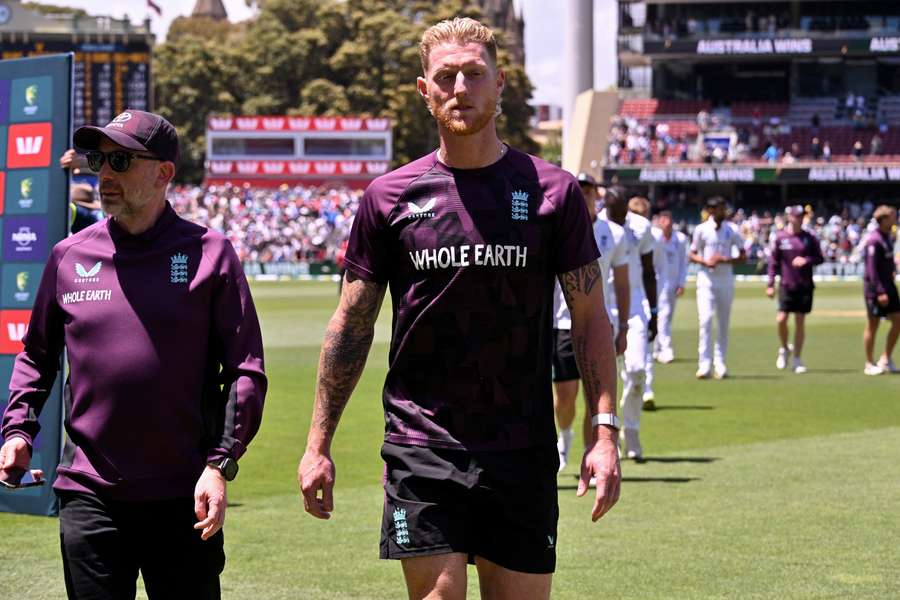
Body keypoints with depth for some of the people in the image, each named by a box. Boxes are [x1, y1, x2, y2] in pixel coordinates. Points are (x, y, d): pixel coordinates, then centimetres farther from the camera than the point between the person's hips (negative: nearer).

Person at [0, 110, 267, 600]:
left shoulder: (209, 254, 0)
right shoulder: (69, 256, 8)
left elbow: (246, 371, -1)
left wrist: (220, 466, -9)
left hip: (183, 497, -2)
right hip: (89, 494, 2)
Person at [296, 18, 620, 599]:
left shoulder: (553, 191, 2)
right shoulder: (391, 196, 4)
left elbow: (590, 318, 4)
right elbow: (352, 325, 9)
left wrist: (604, 430, -6)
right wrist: (319, 444, 6)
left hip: (524, 452, 0)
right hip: (422, 446, 0)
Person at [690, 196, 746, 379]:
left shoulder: (732, 230, 3)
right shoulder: (701, 230, 0)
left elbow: (743, 256, 4)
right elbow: (692, 255, 5)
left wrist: (724, 259, -13)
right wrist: (705, 261, -16)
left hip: (726, 280, 2)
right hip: (706, 279, -2)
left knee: (724, 323, 5)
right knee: (705, 319, -13)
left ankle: (720, 364, 13)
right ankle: (705, 364, -13)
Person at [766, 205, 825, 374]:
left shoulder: (809, 238, 3)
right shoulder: (780, 237, 0)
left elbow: (820, 258, 5)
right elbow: (773, 262, 3)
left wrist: (807, 260, -15)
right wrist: (771, 284, -3)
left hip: (805, 286, 1)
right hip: (786, 285, -1)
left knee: (800, 322, 3)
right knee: (781, 319, -11)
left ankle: (797, 360, 10)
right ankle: (785, 349, 17)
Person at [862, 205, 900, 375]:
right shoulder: (874, 240, -18)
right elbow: (872, 269, -21)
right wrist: (880, 292, -23)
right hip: (875, 288, -9)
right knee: (873, 325, 0)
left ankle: (886, 360, 14)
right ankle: (870, 364, 10)